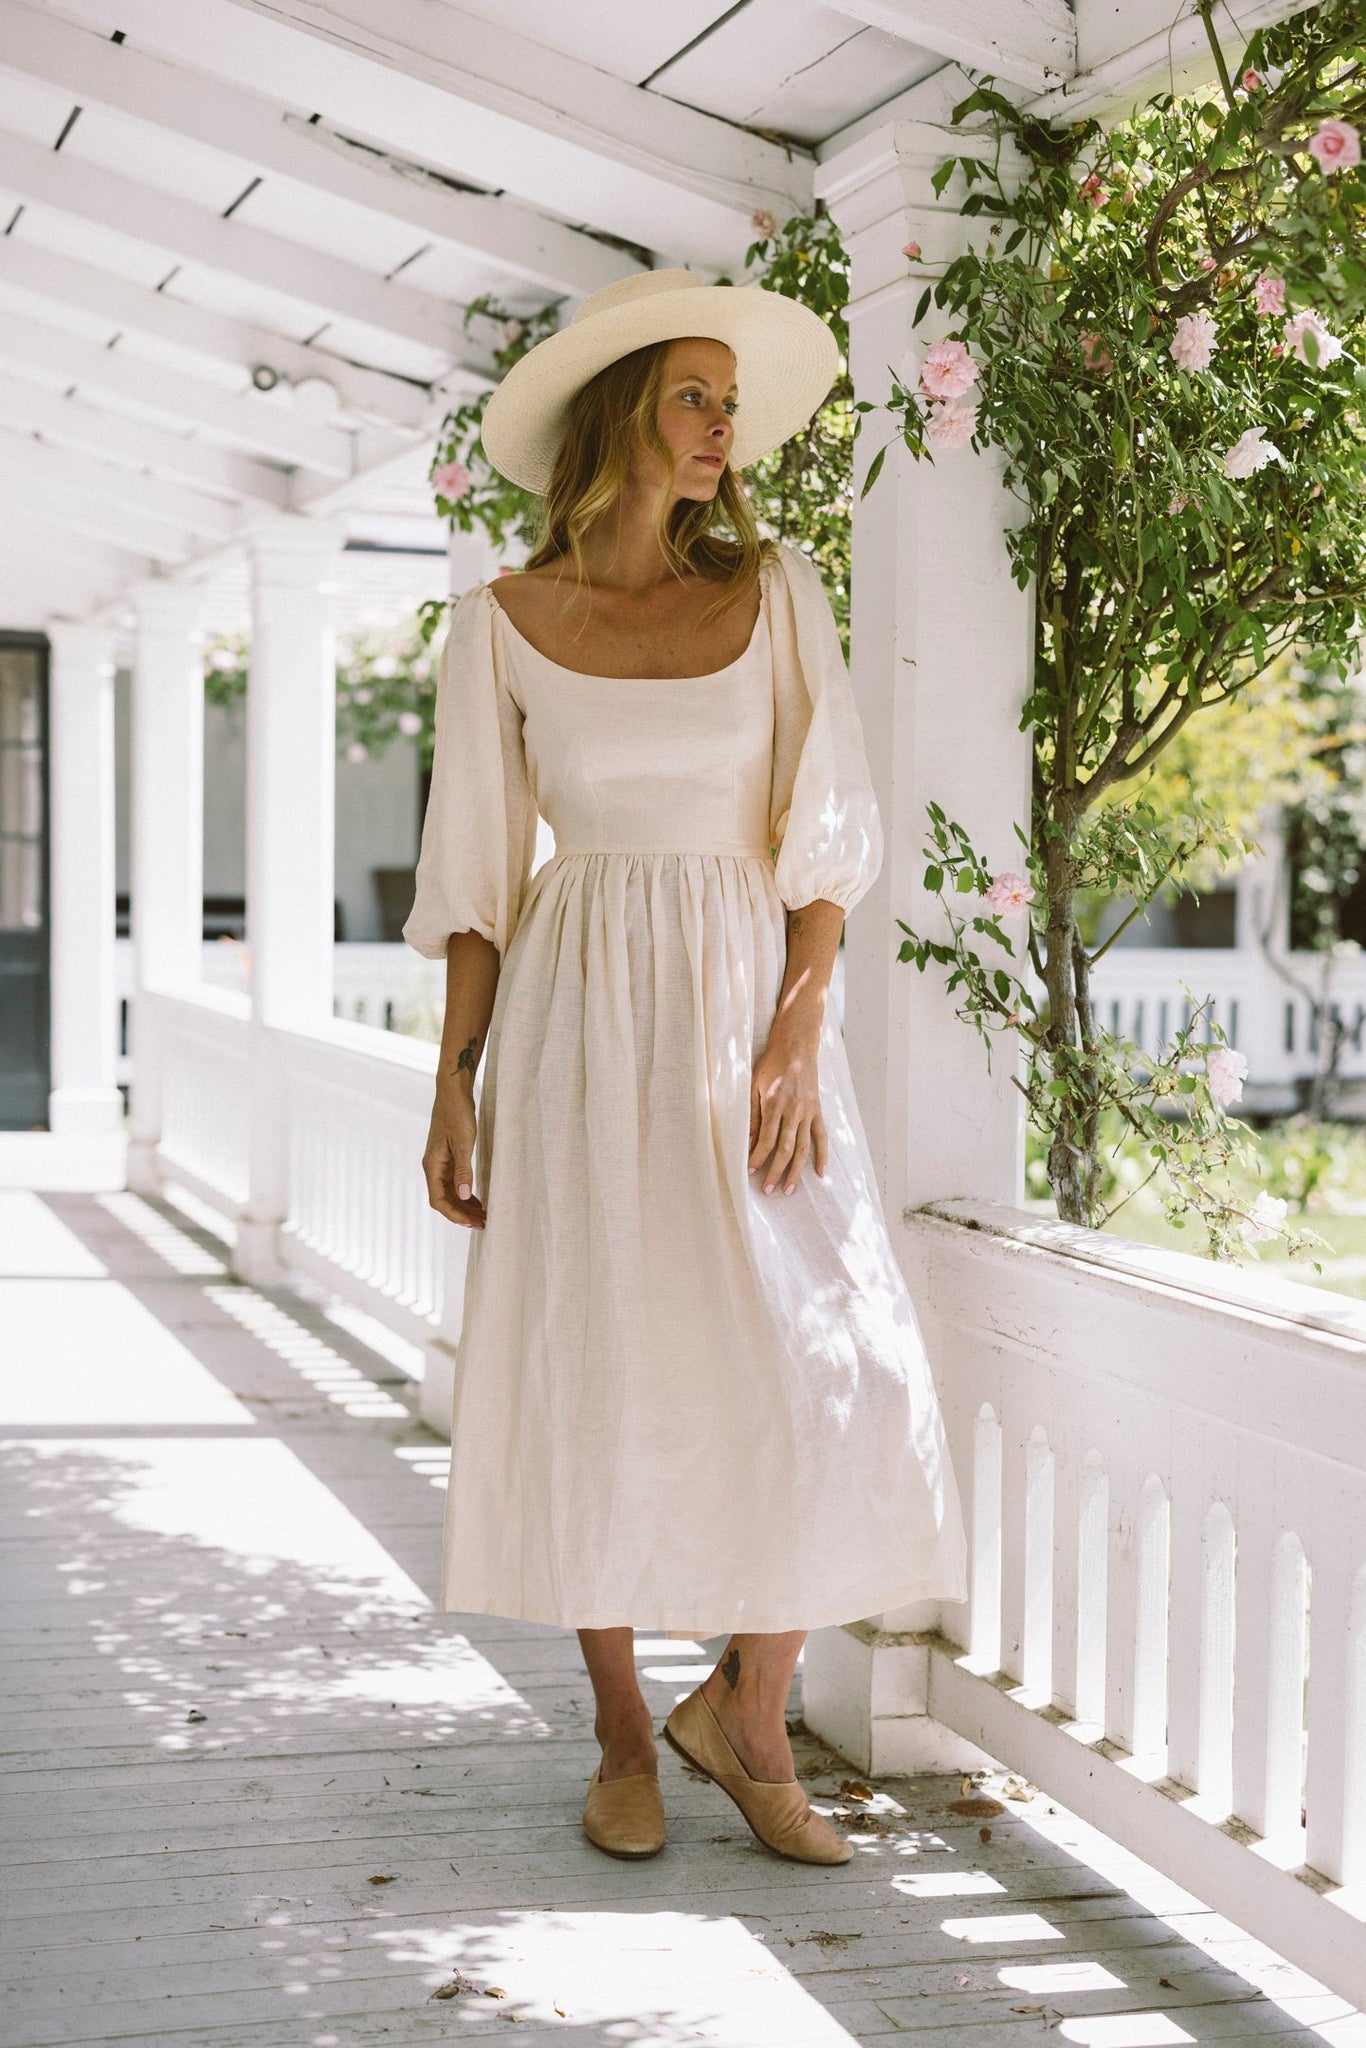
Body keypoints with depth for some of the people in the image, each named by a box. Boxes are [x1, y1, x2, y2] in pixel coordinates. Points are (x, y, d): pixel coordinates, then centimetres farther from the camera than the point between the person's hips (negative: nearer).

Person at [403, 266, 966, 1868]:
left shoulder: (773, 591, 5)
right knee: (595, 1378, 2)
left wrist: (799, 1033, -9)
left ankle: (748, 1711, 14)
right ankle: (623, 1735, 19)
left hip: (749, 1002, 1)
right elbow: (477, 872, 5)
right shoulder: (502, 625, 3)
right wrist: (455, 1082, 0)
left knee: (834, 1378, -7)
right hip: (580, 1020, -1)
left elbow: (826, 830, 2)